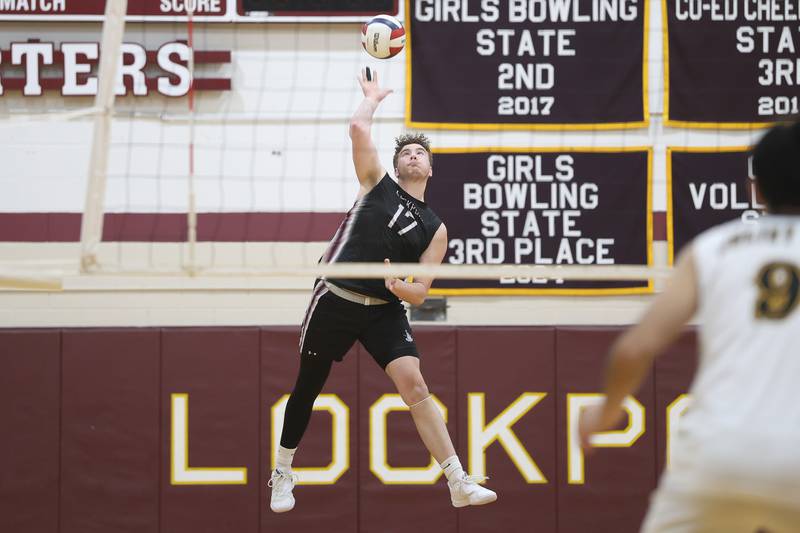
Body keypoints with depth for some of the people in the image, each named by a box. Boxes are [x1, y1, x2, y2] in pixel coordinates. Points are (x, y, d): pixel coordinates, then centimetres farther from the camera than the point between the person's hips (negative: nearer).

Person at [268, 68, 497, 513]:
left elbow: (420, 294, 3)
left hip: (385, 310, 0)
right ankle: (283, 474, 29)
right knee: (308, 389, 9)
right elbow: (359, 129, -6)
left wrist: (400, 288, -18)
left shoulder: (435, 229, 8)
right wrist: (374, 96, 9)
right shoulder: (378, 184, 7)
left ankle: (460, 484, -19)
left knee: (414, 385, -15)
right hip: (335, 301, 0)